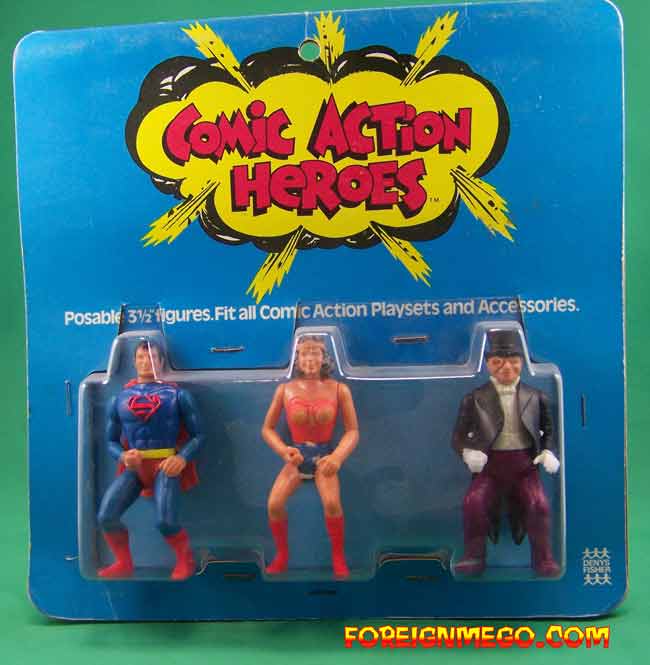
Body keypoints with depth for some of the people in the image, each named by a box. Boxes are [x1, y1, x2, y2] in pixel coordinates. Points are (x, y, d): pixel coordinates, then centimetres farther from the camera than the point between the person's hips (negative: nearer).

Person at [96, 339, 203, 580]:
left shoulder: (177, 394, 4)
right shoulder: (121, 398, 12)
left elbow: (197, 436, 2)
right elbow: (111, 441, 15)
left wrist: (182, 458, -16)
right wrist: (123, 456, -7)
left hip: (166, 464, -3)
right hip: (133, 465, 4)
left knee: (165, 521, -18)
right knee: (106, 517, -10)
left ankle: (186, 560, 14)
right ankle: (124, 563, 18)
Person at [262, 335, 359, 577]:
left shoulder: (339, 390, -6)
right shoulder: (285, 389, -4)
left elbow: (352, 431, -6)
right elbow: (267, 428, 2)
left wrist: (337, 457, -22)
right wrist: (283, 450, -16)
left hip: (324, 455, -1)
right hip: (296, 455, 2)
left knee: (332, 503, -28)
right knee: (274, 504, -18)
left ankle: (338, 558, 1)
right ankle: (282, 555, 12)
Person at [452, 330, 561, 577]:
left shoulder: (536, 397, 8)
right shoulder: (474, 399, 4)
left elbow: (549, 430, 18)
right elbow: (459, 436, 6)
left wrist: (548, 452, -3)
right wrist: (467, 452, -15)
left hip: (525, 465, 1)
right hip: (490, 465, 0)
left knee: (538, 503, -24)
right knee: (474, 501, -24)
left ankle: (543, 559, 0)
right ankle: (474, 557, -4)